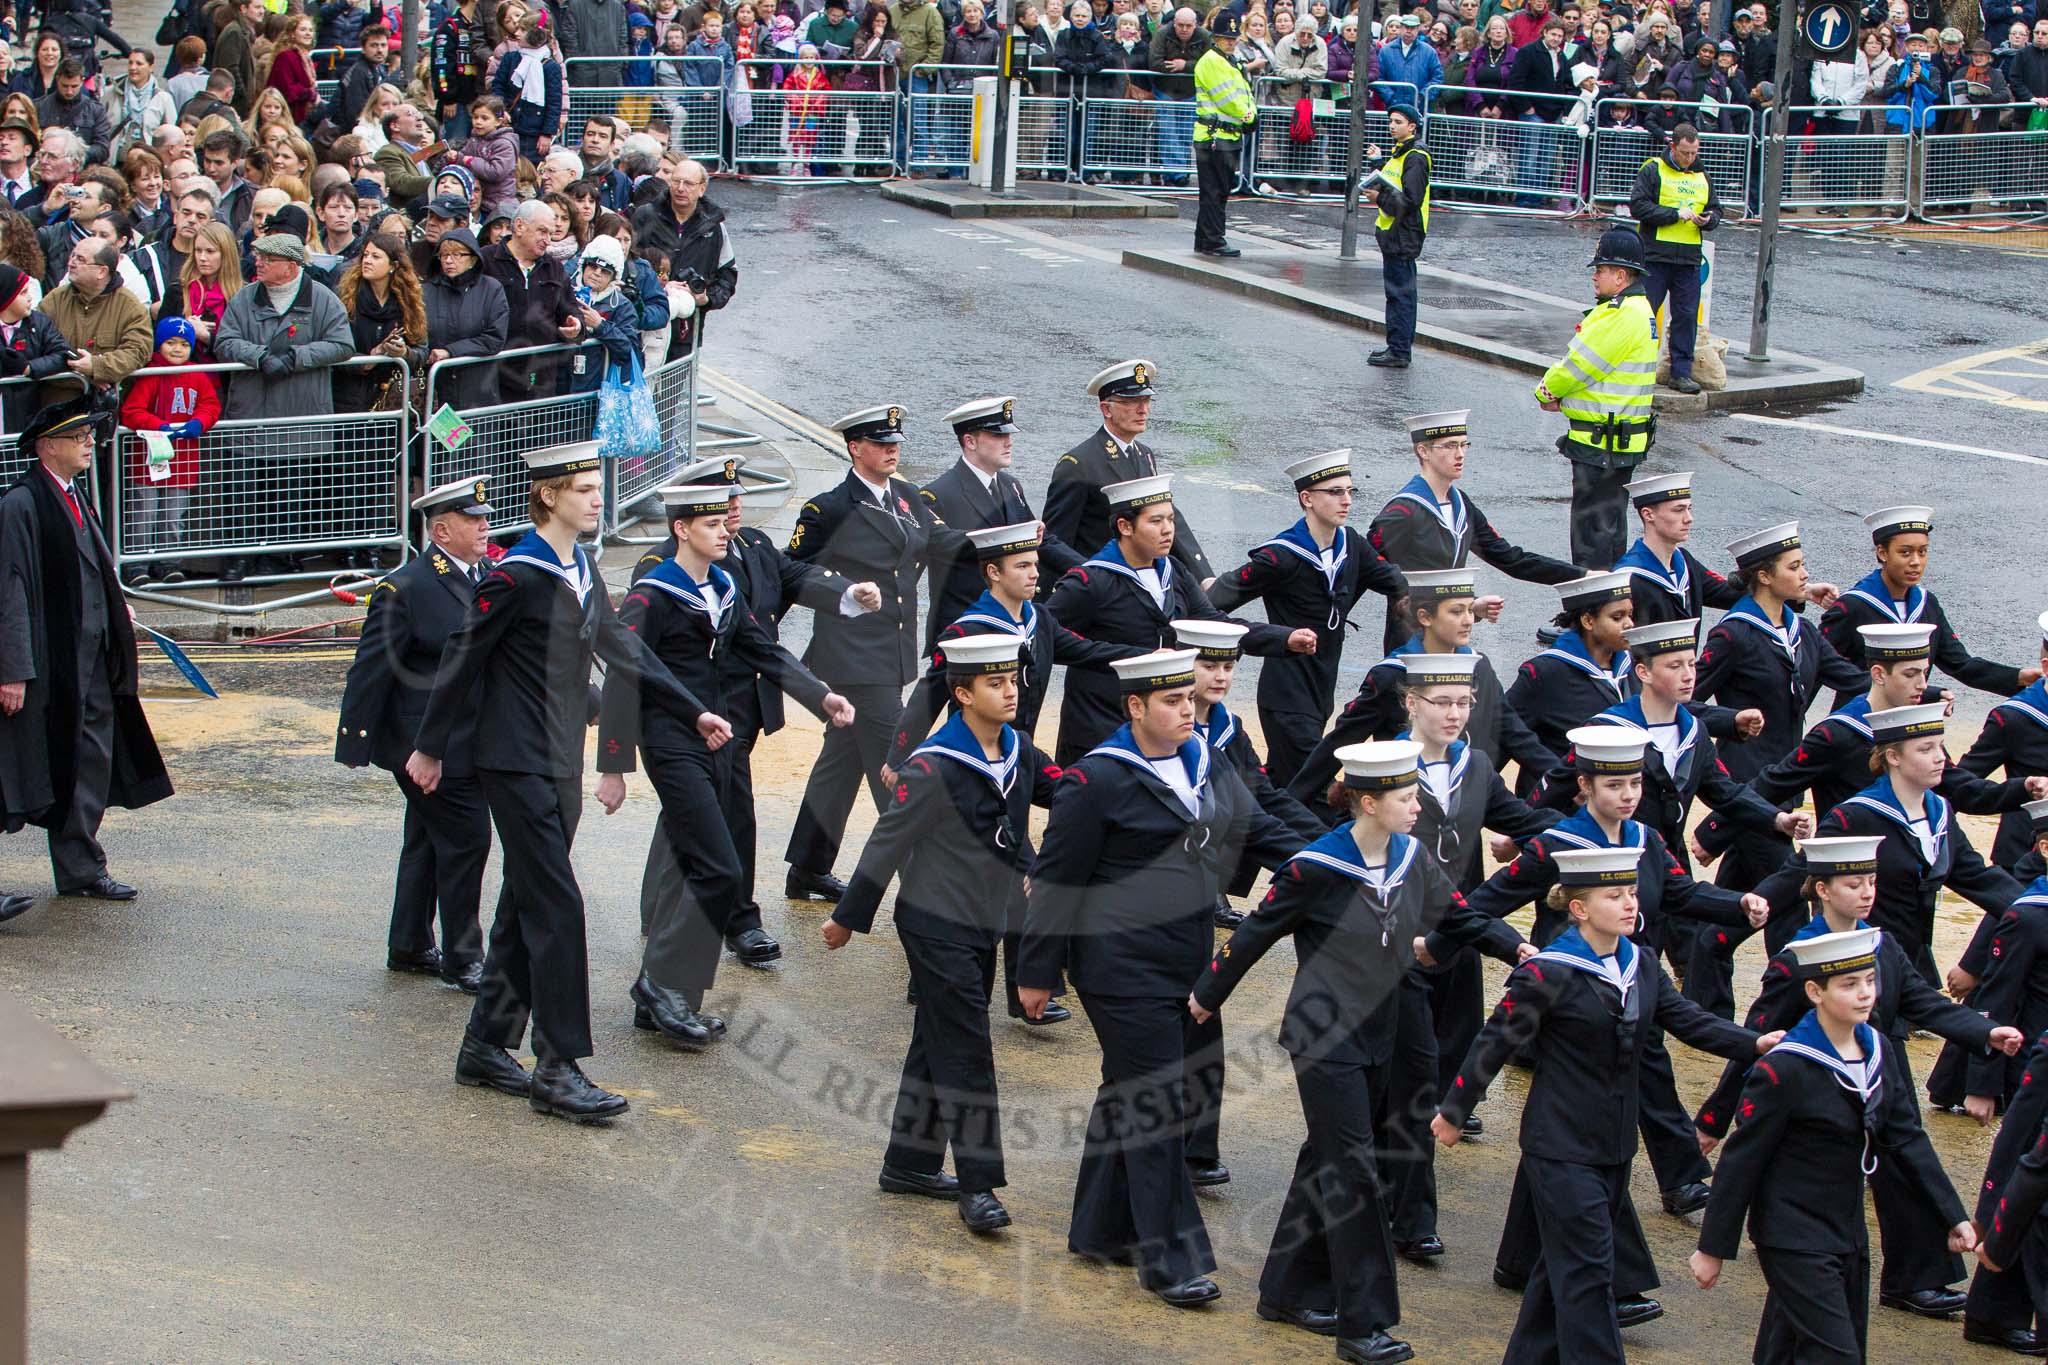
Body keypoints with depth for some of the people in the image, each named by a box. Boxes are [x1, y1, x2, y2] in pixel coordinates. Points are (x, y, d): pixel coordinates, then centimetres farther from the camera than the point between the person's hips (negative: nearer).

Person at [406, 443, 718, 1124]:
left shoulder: (583, 571, 11)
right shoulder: (516, 575, -15)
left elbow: (623, 650, 17)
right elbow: (463, 658, -10)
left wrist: (694, 712, 16)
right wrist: (431, 747, -4)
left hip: (562, 764, 9)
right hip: (517, 765, -9)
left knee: (526, 908, 13)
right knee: (557, 908, -11)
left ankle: (486, 1045, 22)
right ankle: (558, 1070, -9)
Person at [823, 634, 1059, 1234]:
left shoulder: (1017, 751, 1)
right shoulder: (934, 767, -20)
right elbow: (888, 842, -13)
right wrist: (847, 918, -6)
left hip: (984, 925, 8)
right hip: (937, 928, -8)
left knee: (939, 1045, 15)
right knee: (964, 1050, -8)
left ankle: (910, 1163, 26)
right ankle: (977, 1185, -5)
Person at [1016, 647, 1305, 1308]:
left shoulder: (1206, 765, 9)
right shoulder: (1097, 780, -14)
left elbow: (1259, 831, 15)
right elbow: (1056, 878, -10)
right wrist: (1039, 973, -8)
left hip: (1190, 965, 8)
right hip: (1125, 972, -8)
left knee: (1127, 1096, 17)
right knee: (1153, 1105, -6)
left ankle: (1101, 1229, 29)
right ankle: (1168, 1259, 0)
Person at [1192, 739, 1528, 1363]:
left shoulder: (1412, 860, 0)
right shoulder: (1315, 868, -18)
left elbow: (1460, 915, 7)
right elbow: (1256, 933, -7)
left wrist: (1518, 948, -9)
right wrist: (1208, 994, 3)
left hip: (1379, 1039, 7)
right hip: (1324, 1042, -7)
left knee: (1327, 1162, 15)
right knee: (1353, 1171, -7)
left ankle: (1288, 1291, 28)